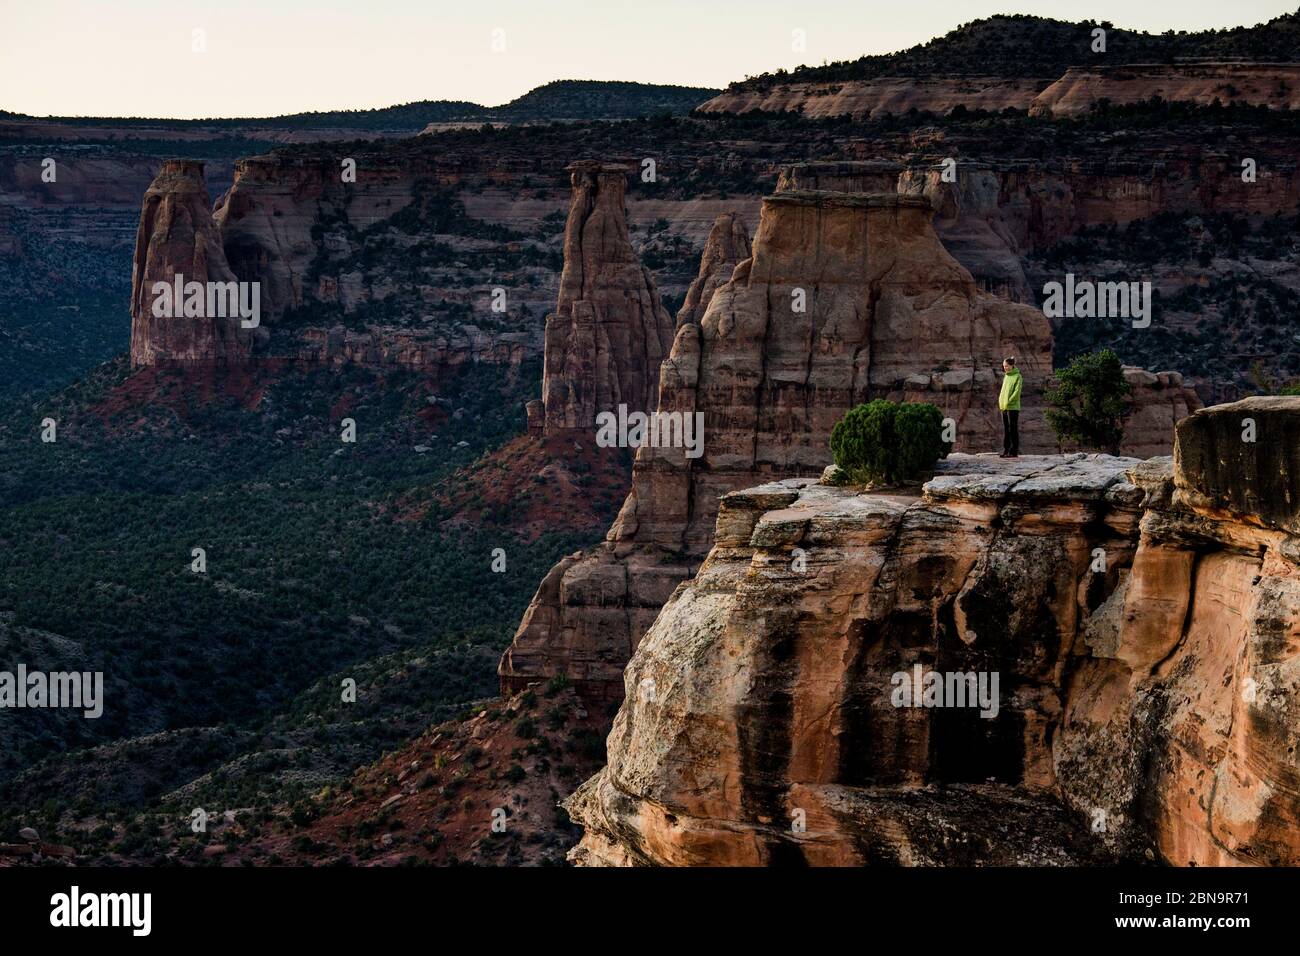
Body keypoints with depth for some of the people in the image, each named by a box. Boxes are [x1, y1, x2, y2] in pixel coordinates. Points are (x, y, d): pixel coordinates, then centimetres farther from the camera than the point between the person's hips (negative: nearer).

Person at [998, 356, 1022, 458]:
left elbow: (1017, 391, -13)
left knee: (1013, 429, -6)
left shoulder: (1017, 376, -6)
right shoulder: (1006, 376, 17)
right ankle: (1006, 450, 12)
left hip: (1013, 407, -8)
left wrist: (1008, 402, -18)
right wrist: (1000, 401, 6)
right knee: (1006, 429, 9)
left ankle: (1014, 451, -5)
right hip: (1003, 407, 8)